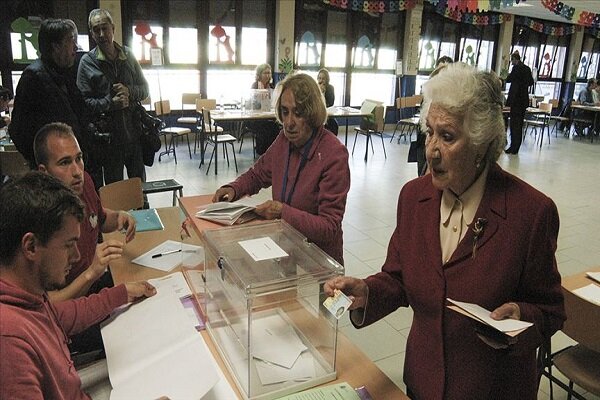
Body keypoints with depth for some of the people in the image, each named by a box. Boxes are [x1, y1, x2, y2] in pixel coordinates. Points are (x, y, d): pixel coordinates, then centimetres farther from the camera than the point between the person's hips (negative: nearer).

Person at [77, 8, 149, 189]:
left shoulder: (128, 55, 6)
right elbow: (83, 101, -8)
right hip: (108, 135, -3)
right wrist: (110, 103, -20)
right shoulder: (87, 62, -4)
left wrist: (129, 91, -10)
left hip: (134, 132, 3)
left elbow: (144, 89, 10)